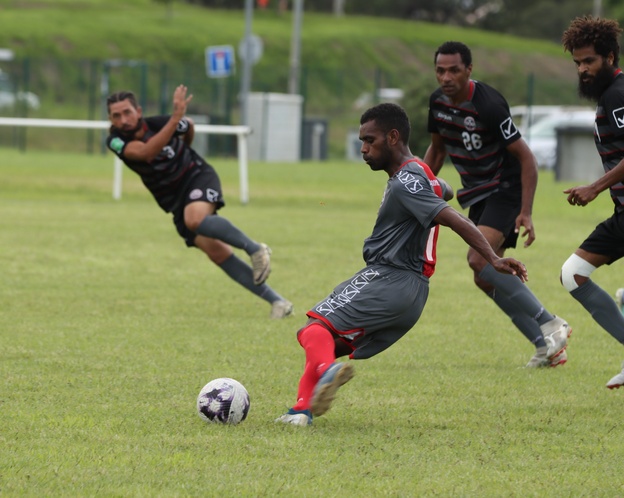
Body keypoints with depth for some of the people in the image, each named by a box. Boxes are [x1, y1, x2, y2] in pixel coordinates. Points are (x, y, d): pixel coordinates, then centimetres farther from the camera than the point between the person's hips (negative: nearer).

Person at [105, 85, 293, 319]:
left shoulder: (158, 123, -15)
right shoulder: (116, 141, -14)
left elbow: (189, 127, 10)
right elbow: (145, 152, -36)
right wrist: (175, 118, -43)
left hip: (197, 177, -3)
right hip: (174, 201, 3)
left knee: (195, 219, -36)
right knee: (217, 254, -9)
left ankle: (254, 247, -19)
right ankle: (277, 302, -4)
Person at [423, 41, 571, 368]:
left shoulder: (488, 105, -25)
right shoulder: (438, 102, -1)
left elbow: (525, 157, -21)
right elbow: (437, 148, 18)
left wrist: (526, 214, -26)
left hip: (506, 190, -8)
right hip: (478, 194, 8)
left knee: (480, 261, -25)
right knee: (486, 278, 4)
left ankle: (549, 325, -14)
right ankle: (547, 346, 11)